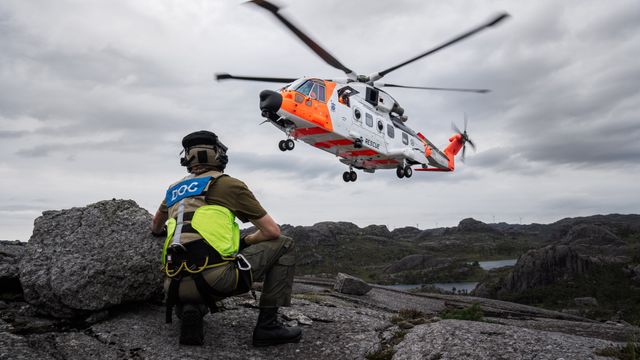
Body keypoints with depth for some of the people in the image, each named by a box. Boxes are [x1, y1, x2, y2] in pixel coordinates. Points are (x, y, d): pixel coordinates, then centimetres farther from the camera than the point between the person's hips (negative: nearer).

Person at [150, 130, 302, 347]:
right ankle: (267, 325, 4)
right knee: (284, 246, 11)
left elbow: (156, 224, 46)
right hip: (217, 276, -6)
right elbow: (272, 231, 6)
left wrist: (157, 231, 70)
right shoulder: (229, 184, 7)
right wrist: (245, 242, 26)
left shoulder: (175, 189, 24)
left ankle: (190, 310, 4)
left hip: (178, 285, 6)